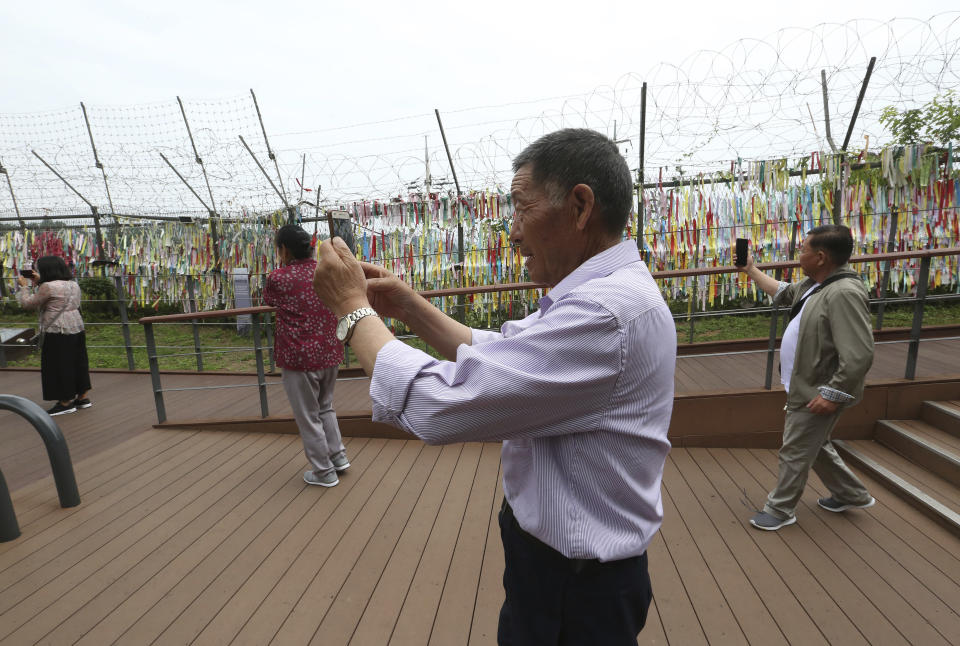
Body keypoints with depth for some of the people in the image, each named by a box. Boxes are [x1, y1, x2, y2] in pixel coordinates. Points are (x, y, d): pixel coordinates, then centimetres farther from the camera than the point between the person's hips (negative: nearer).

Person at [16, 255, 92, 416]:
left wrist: (24, 286, 9)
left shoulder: (49, 286, -14)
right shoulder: (74, 285, 10)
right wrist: (39, 283, 24)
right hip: (77, 328, 8)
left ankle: (66, 402, 8)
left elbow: (28, 304, -5)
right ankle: (83, 397, 20)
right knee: (77, 362, 14)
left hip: (58, 332, -8)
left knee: (59, 365, 2)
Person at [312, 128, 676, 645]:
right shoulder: (608, 292, 2)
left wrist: (353, 308, -18)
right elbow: (500, 357, 8)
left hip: (574, 584, -8)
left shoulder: (606, 312, -32)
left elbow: (435, 406, -32)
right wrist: (412, 308, -2)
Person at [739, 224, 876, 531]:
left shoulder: (844, 293, -28)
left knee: (795, 452, 6)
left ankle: (780, 509, 24)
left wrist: (832, 395, -26)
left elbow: (858, 356, -31)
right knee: (814, 446, 26)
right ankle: (852, 495, 46)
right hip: (805, 387, 10)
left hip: (817, 394, -10)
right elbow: (782, 291, 25)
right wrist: (751, 270, 26)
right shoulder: (814, 284, 3)